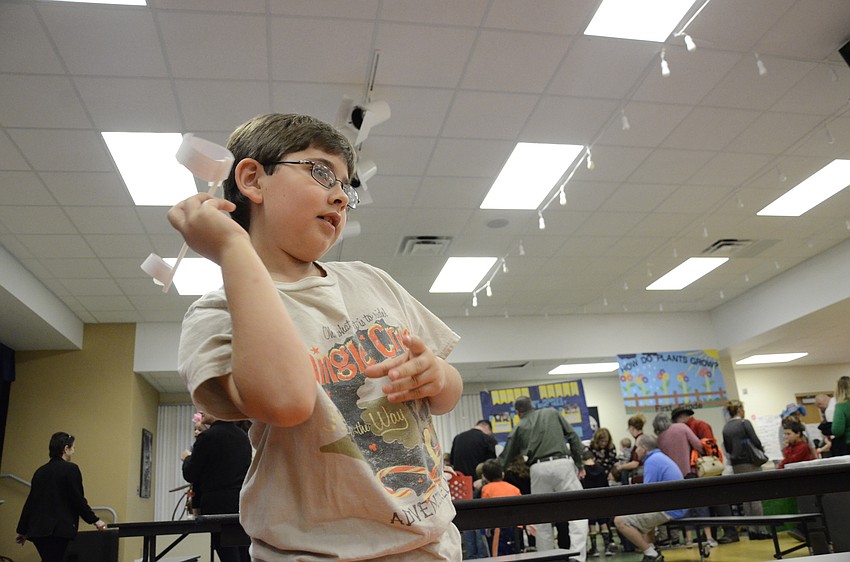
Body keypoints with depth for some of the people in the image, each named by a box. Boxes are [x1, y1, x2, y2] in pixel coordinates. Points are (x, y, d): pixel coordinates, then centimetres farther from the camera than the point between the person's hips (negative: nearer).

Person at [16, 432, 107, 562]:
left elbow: (30, 501, 16)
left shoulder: (41, 471, 11)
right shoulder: (70, 469, -10)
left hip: (37, 529, 8)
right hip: (58, 530, -8)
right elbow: (78, 500, -13)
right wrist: (95, 520, -4)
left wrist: (23, 530, 24)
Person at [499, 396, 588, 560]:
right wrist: (579, 464, 11)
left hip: (538, 468, 1)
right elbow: (573, 437, 9)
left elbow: (505, 458, 18)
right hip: (562, 463, -1)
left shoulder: (519, 428, 17)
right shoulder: (552, 413, 18)